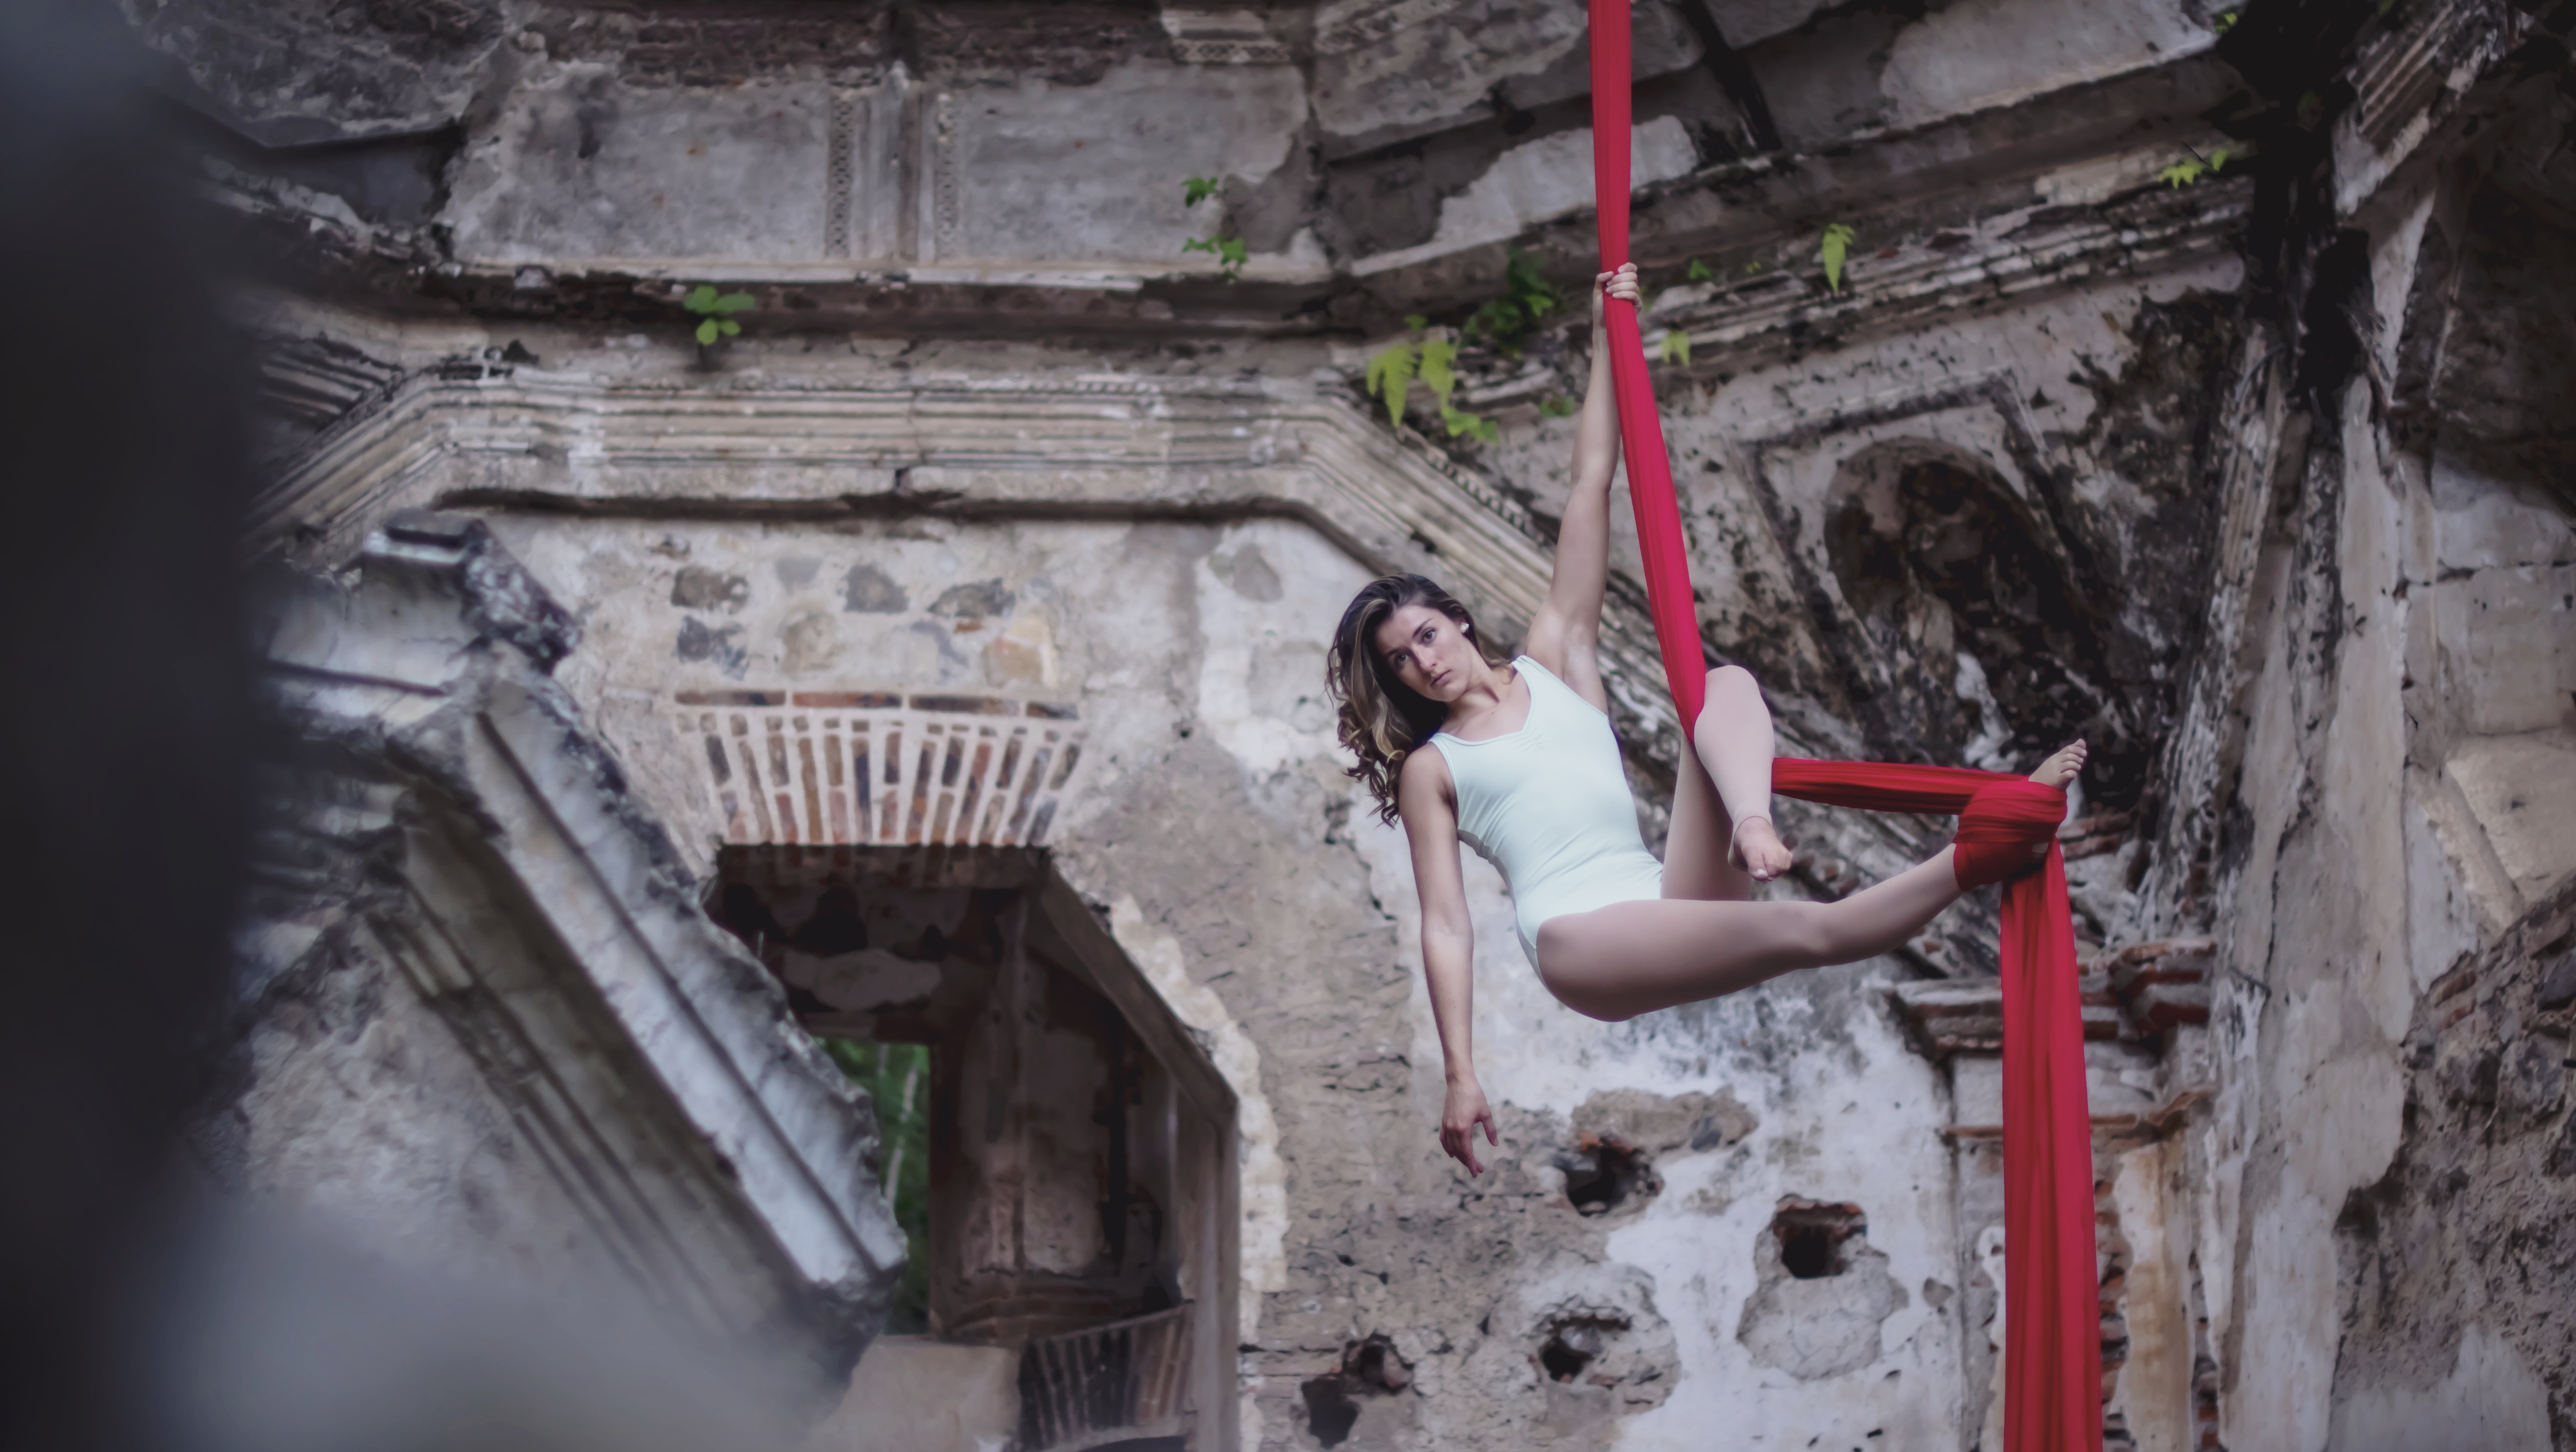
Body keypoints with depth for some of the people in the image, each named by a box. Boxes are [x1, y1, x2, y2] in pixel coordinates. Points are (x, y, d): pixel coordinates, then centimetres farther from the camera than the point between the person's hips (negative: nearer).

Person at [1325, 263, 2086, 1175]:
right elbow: (1445, 927, 5)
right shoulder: (1430, 769, 13)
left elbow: (1590, 491, 21)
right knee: (1809, 933, -31)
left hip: (1674, 900, 5)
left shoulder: (1552, 664, 23)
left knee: (1727, 682, -15)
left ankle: (1750, 827, -43)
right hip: (1582, 942, -5)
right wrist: (1461, 1076, -6)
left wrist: (1608, 342, 19)